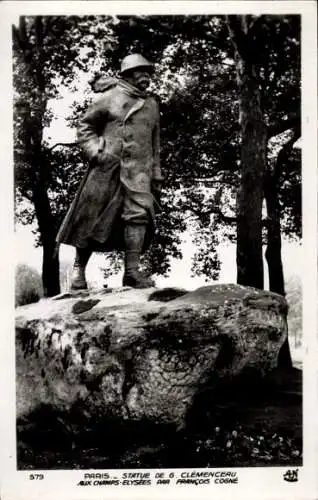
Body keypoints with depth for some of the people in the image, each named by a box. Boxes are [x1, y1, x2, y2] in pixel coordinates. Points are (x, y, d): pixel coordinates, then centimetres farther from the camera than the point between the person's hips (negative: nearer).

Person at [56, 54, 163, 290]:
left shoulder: (152, 105, 18)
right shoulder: (111, 98, 4)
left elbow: (155, 143, 22)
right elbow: (85, 125, 7)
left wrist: (156, 175, 18)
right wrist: (94, 150, -9)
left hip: (138, 169, 4)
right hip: (107, 166, -3)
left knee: (139, 213, -15)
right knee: (92, 217, 0)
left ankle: (132, 271, -15)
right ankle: (79, 268, 14)